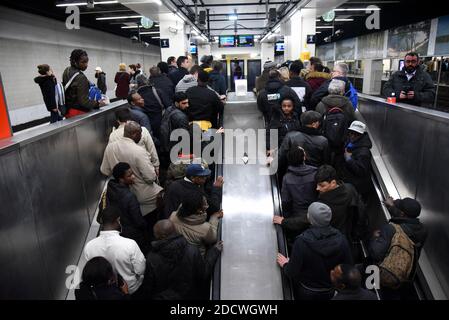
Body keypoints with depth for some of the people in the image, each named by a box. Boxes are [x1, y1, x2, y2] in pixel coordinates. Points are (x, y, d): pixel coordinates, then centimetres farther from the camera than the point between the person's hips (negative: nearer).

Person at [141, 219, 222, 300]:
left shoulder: (151, 259, -27)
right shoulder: (192, 251, -24)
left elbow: (147, 288, -14)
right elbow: (204, 275, -10)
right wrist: (215, 251, -1)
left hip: (161, 297, -1)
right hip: (188, 296, 2)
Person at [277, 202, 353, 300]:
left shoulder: (302, 242, -30)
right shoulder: (341, 239, -21)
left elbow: (292, 273, -21)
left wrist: (285, 265, 1)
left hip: (307, 293, -3)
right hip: (331, 292, 3)